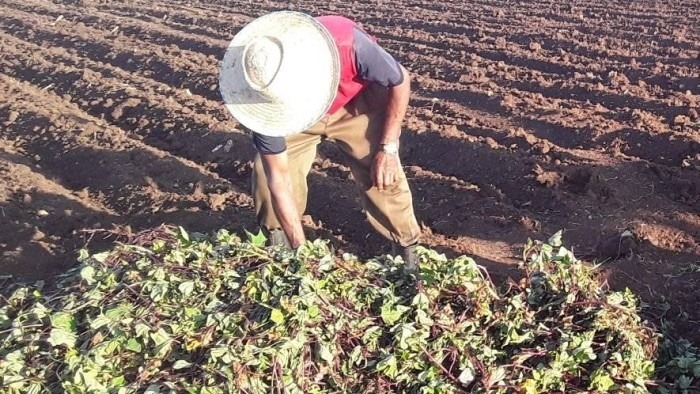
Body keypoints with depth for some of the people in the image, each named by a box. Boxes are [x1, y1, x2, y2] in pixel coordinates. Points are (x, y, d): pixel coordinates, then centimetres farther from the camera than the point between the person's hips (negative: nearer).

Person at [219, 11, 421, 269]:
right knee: (267, 174, -15)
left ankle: (406, 251, 10)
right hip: (290, 110, 1)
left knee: (383, 178, -13)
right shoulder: (266, 93, -35)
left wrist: (388, 148, -22)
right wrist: (301, 247, -28)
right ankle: (276, 247, 12)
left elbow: (400, 81, -20)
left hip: (357, 102, -1)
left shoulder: (347, 44, -42)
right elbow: (279, 176, -28)